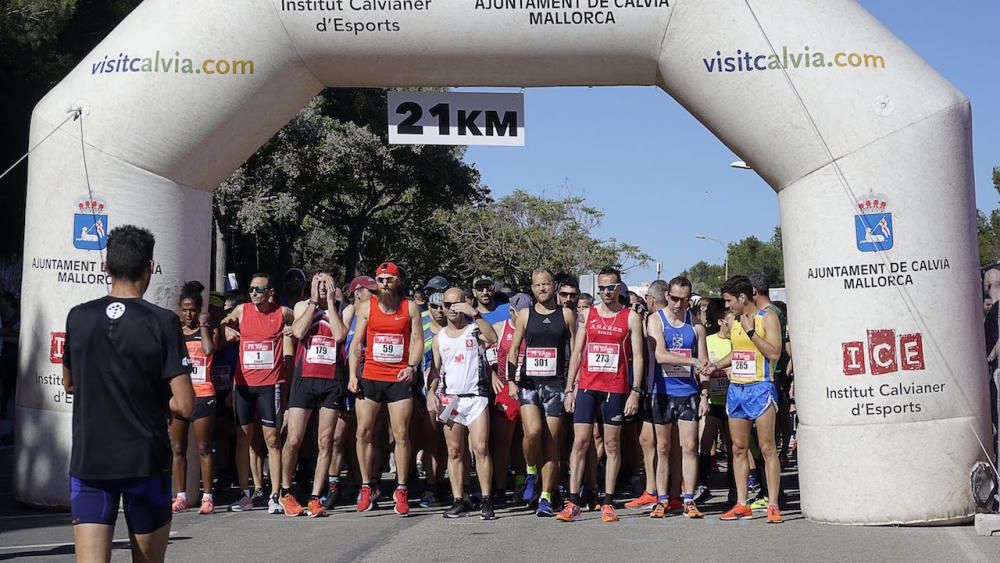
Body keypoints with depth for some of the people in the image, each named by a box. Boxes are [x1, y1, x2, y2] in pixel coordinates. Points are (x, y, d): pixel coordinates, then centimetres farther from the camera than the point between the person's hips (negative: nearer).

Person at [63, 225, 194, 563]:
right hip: (145, 460, -2)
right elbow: (184, 406, -14)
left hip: (87, 460, 2)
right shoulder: (163, 323, -11)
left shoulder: (78, 317, 1)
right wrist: (153, 401, 5)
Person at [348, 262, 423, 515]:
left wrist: (412, 366, -14)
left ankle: (401, 490, 5)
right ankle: (367, 486, 13)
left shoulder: (410, 307, 5)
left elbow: (417, 340, 2)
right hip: (370, 378, 1)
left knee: (401, 434, -2)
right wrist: (352, 374, 0)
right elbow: (356, 342, 8)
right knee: (364, 432, 1)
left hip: (399, 379, -1)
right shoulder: (367, 307, 7)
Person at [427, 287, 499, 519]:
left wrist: (475, 314, -21)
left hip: (475, 396, -3)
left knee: (481, 449, -10)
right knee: (454, 452, 5)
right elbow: (435, 369, 15)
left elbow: (493, 339, -17)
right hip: (449, 399, 3)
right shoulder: (439, 337, 14)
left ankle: (486, 501, -7)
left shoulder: (474, 329, 4)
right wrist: (431, 392, 0)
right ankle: (458, 501, 9)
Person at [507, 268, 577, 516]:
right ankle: (531, 473, 7)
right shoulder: (525, 315, 9)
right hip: (528, 383, 0)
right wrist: (511, 380, 3)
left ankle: (546, 497, 6)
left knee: (551, 442, -1)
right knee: (533, 431, -21)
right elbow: (513, 349, 13)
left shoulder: (566, 314, 7)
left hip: (555, 384, 0)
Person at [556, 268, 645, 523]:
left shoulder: (631, 317, 3)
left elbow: (637, 356, 0)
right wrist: (569, 389, 5)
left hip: (616, 389, -2)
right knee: (580, 442, -2)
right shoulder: (587, 315, 10)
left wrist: (635, 392, -8)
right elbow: (576, 353, 11)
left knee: (612, 445, 3)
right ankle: (573, 502, 1)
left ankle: (607, 503, 9)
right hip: (587, 387, 2)